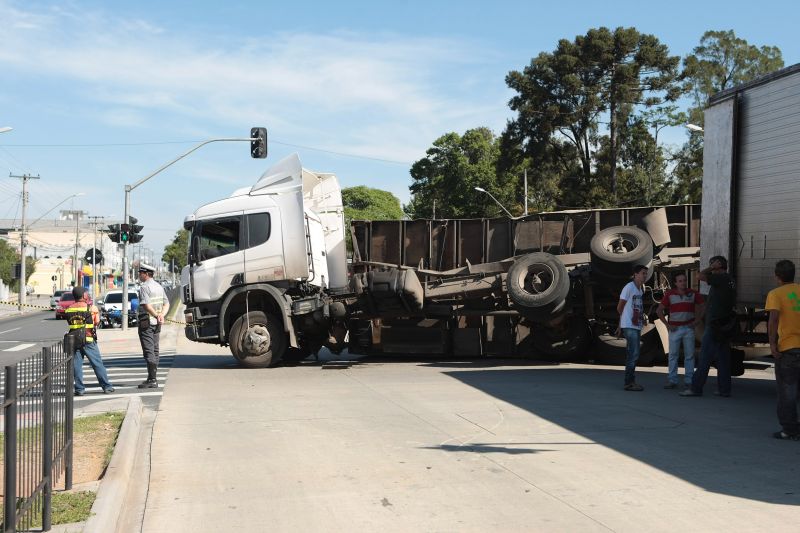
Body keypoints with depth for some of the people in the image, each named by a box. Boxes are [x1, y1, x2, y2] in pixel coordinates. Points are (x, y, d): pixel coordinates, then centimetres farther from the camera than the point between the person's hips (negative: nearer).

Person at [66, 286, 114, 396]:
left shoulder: (68, 310, 4)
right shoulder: (91, 308, -7)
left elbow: (69, 322, 8)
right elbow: (97, 322, -1)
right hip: (88, 340, -3)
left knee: (76, 365, 7)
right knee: (98, 364, 5)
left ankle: (79, 388, 5)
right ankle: (107, 387, 10)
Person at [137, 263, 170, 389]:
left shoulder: (144, 287, -13)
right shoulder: (159, 287, 14)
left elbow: (147, 305, -26)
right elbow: (166, 304, 10)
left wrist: (156, 316, -27)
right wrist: (162, 315, -5)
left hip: (146, 323, -8)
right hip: (156, 323, 8)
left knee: (149, 351, -7)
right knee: (155, 350, 12)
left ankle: (152, 380, -9)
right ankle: (153, 378, 17)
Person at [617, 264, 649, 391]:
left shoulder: (640, 290, 15)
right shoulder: (629, 288, -10)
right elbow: (619, 308, -5)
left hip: (637, 326, 9)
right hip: (629, 326, -9)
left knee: (633, 354, 12)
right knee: (633, 354, -12)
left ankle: (631, 381, 18)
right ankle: (629, 383, -10)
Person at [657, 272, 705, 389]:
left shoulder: (693, 294, 3)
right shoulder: (670, 294, 1)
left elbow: (702, 308, 10)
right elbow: (659, 310, 4)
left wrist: (696, 321, 0)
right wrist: (667, 325, -2)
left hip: (688, 328, 1)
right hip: (675, 328, 0)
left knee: (689, 355, 3)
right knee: (673, 355, 0)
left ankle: (689, 380, 9)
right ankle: (672, 381, 5)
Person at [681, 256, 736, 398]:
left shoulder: (721, 278, -14)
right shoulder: (729, 280, 15)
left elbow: (701, 275, -22)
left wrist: (712, 267, -8)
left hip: (715, 325, -9)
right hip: (726, 326, 9)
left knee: (705, 357, -6)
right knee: (723, 358, 10)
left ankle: (696, 388, -4)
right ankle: (724, 389, 11)